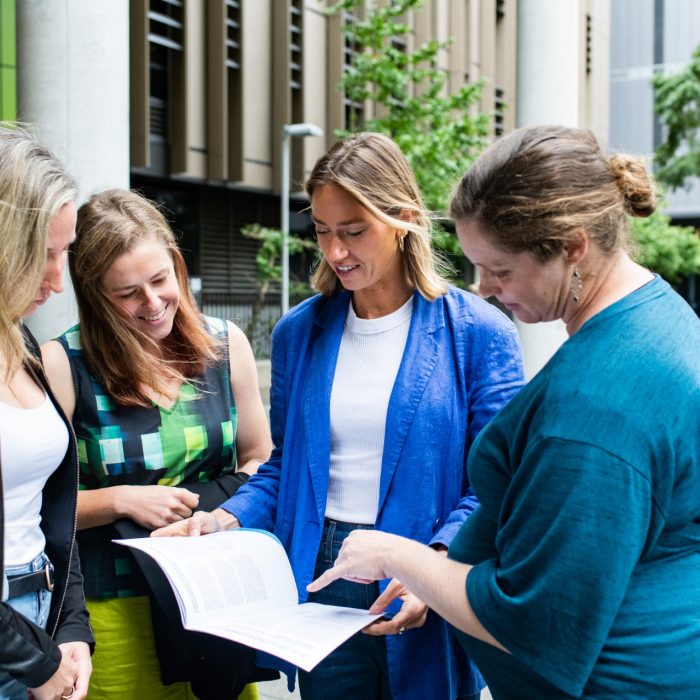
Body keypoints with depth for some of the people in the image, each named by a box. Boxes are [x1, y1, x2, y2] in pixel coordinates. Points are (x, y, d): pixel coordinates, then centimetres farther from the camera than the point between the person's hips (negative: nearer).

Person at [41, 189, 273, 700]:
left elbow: (260, 461, 11)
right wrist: (123, 500, -17)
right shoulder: (64, 364, -9)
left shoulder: (225, 344, 1)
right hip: (116, 612, -3)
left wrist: (225, 506, -7)